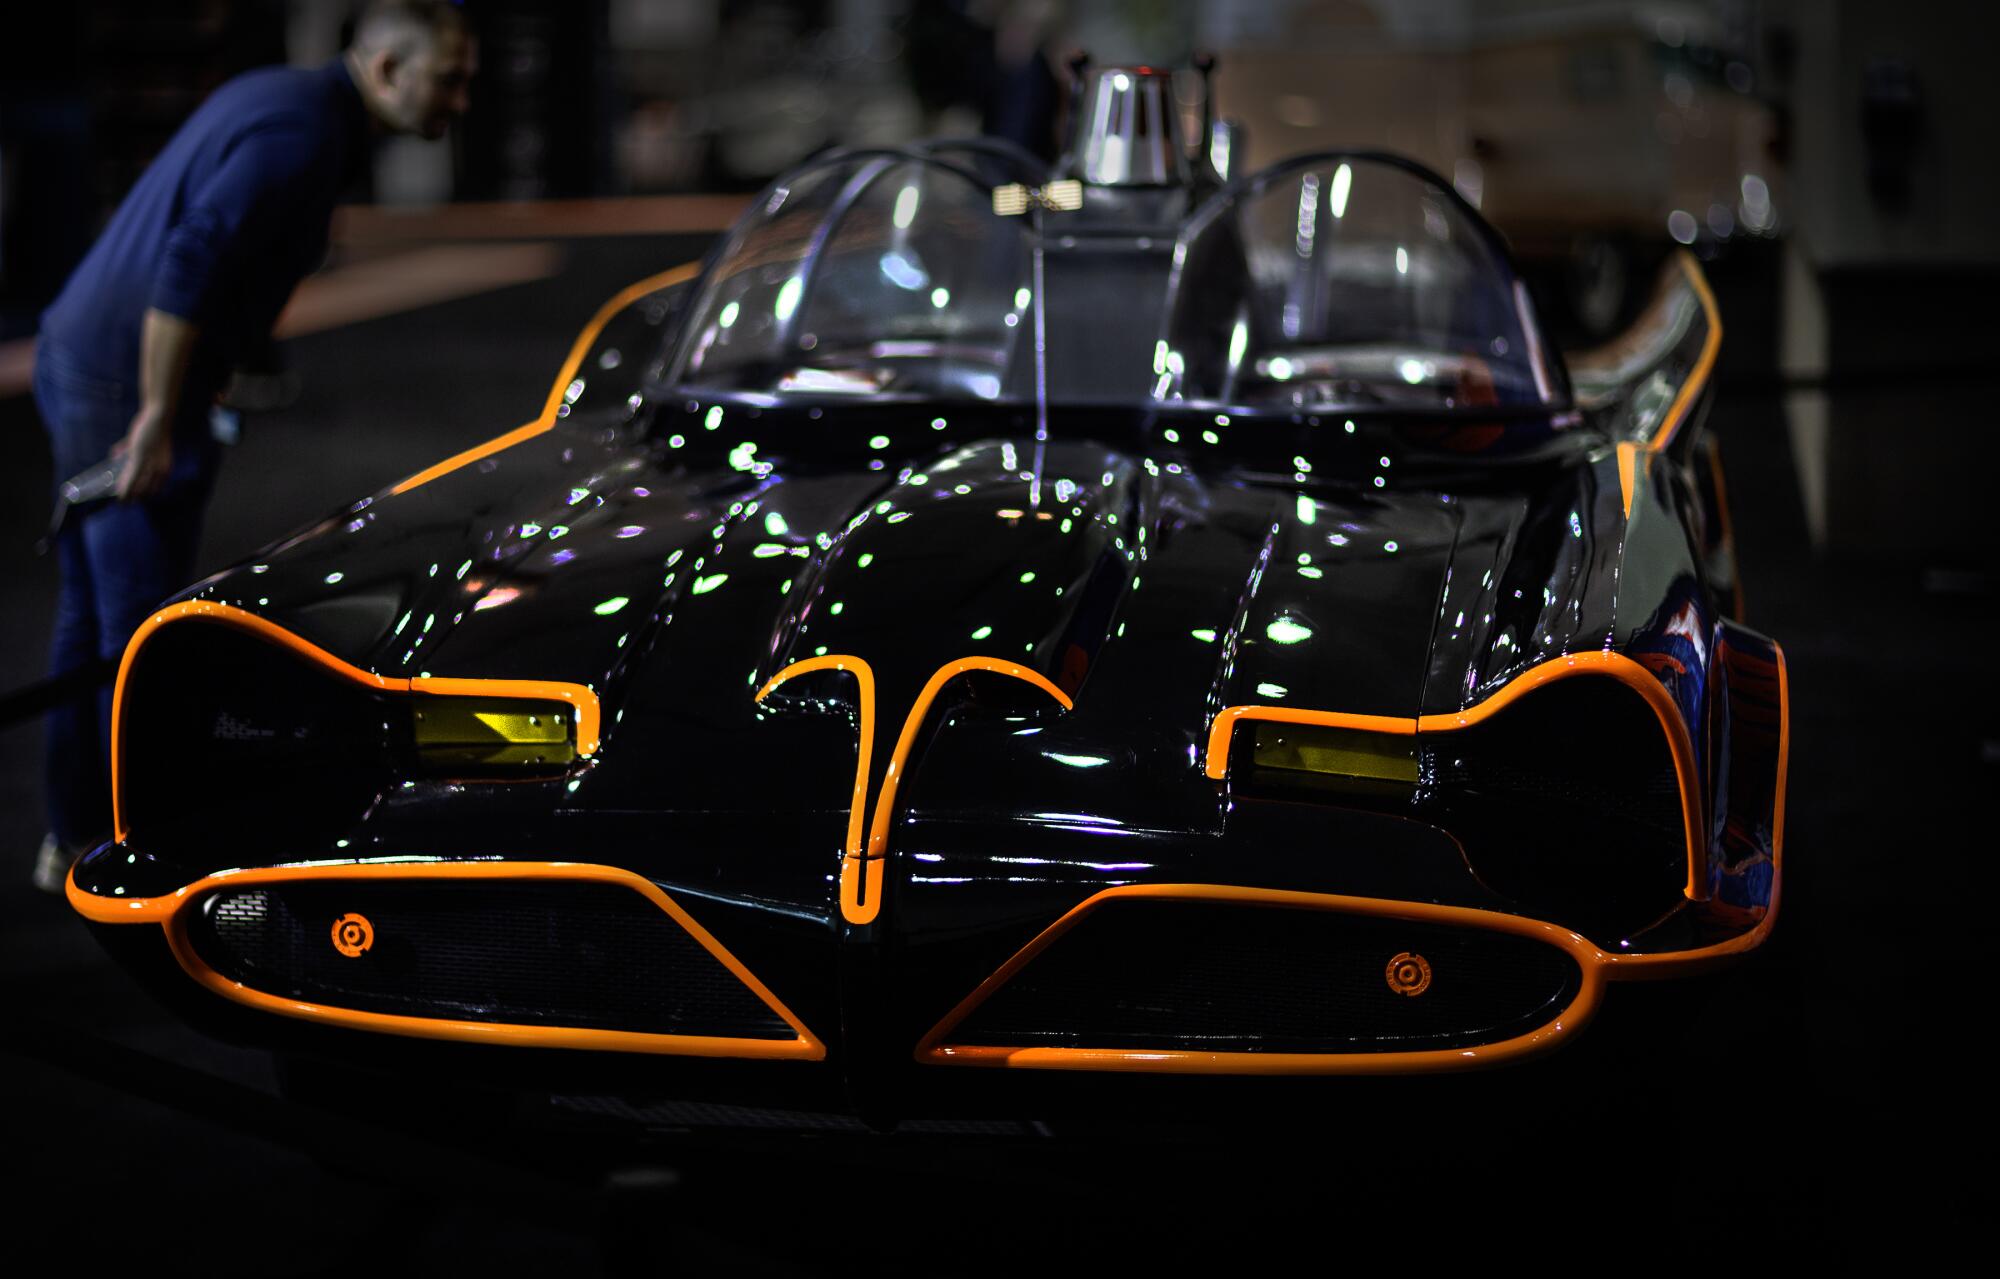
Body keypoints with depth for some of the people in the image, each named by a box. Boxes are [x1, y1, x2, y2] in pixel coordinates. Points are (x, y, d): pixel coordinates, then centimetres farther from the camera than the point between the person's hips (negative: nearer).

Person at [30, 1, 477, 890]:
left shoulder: (276, 97, 12)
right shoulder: (302, 135, -19)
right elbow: (188, 267, -28)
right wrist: (158, 421, -26)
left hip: (76, 359, 10)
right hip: (125, 388, -10)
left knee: (92, 614, 16)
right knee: (143, 629, -2)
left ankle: (74, 841, 26)